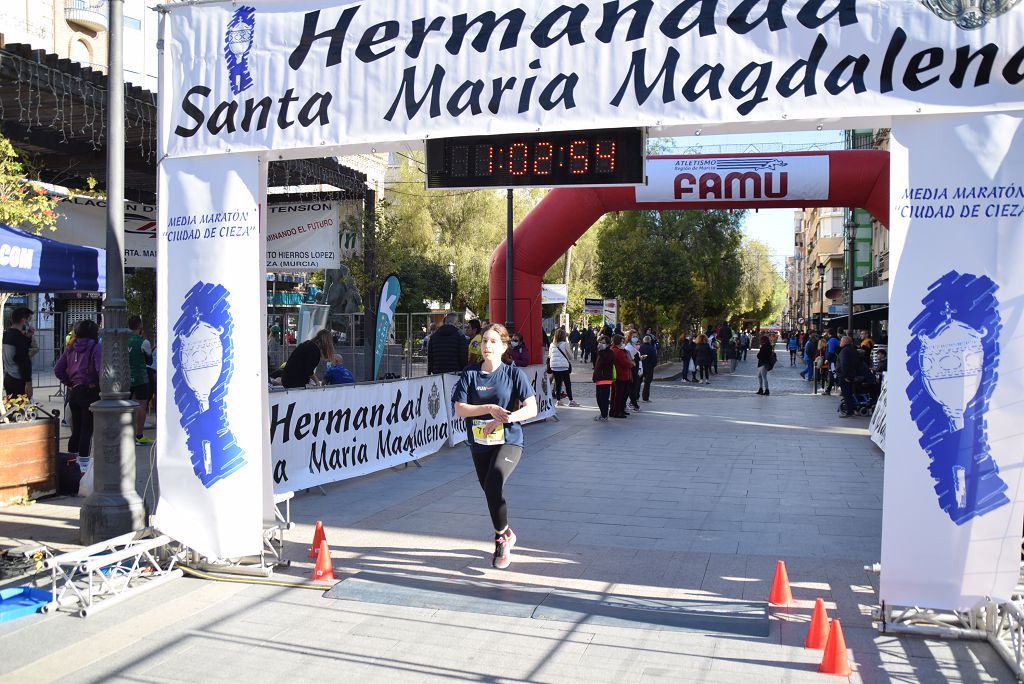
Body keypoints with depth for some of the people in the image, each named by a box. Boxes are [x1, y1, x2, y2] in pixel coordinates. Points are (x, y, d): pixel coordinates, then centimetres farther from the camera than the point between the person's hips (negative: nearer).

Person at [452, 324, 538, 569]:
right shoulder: (470, 374, 1)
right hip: (479, 443, 4)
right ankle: (506, 534, 41)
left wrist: (503, 419, -25)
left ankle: (501, 535, -3)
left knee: (493, 485, -26)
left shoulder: (514, 373, -6)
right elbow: (460, 409, -6)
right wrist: (489, 408, -18)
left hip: (509, 441, -4)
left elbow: (531, 408, -13)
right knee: (490, 492, 15)